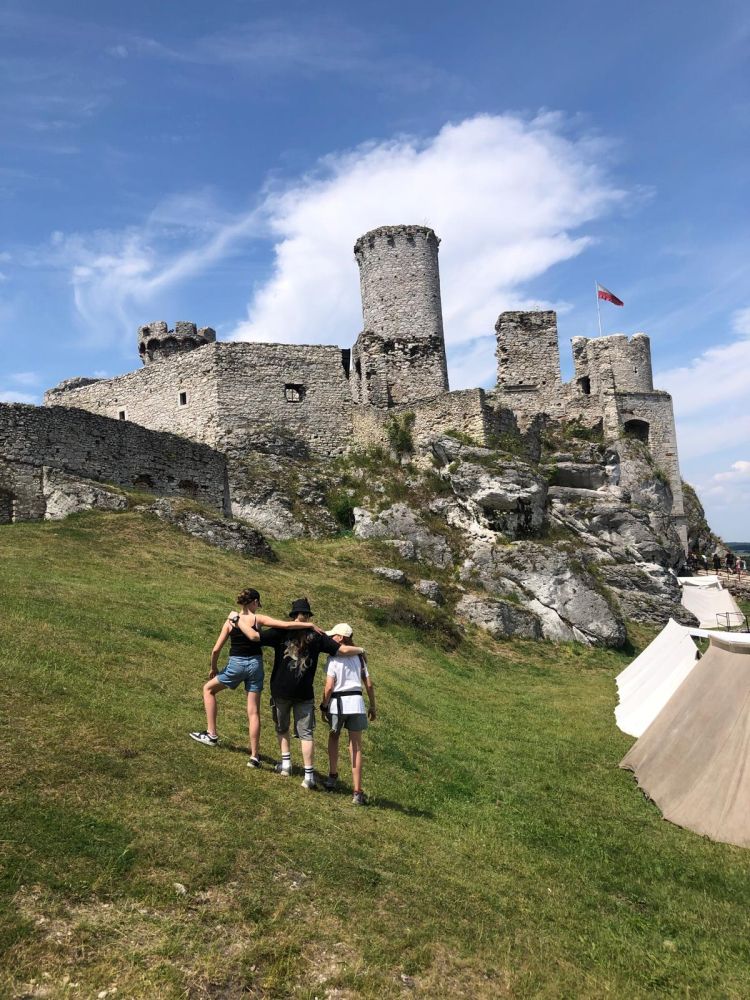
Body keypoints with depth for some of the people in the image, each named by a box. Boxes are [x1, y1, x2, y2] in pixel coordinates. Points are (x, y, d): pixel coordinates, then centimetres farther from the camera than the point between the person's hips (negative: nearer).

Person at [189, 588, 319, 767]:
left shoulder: (230, 621, -2)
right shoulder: (258, 619, -5)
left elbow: (216, 650, -1)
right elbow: (286, 624, -15)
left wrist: (214, 668, 15)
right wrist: (309, 625, -8)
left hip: (236, 665, -1)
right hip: (255, 664, 1)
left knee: (208, 689, 24)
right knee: (254, 711, 7)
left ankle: (211, 734, 20)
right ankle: (254, 756, 8)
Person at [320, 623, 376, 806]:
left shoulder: (333, 658, -6)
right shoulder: (359, 657, 9)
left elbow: (329, 686, -12)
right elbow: (369, 684, 8)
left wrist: (323, 705, 1)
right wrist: (373, 706, 15)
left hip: (338, 702, -3)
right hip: (356, 702, 3)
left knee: (333, 736, 25)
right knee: (356, 747, 6)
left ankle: (333, 776, 22)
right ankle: (357, 792, 4)